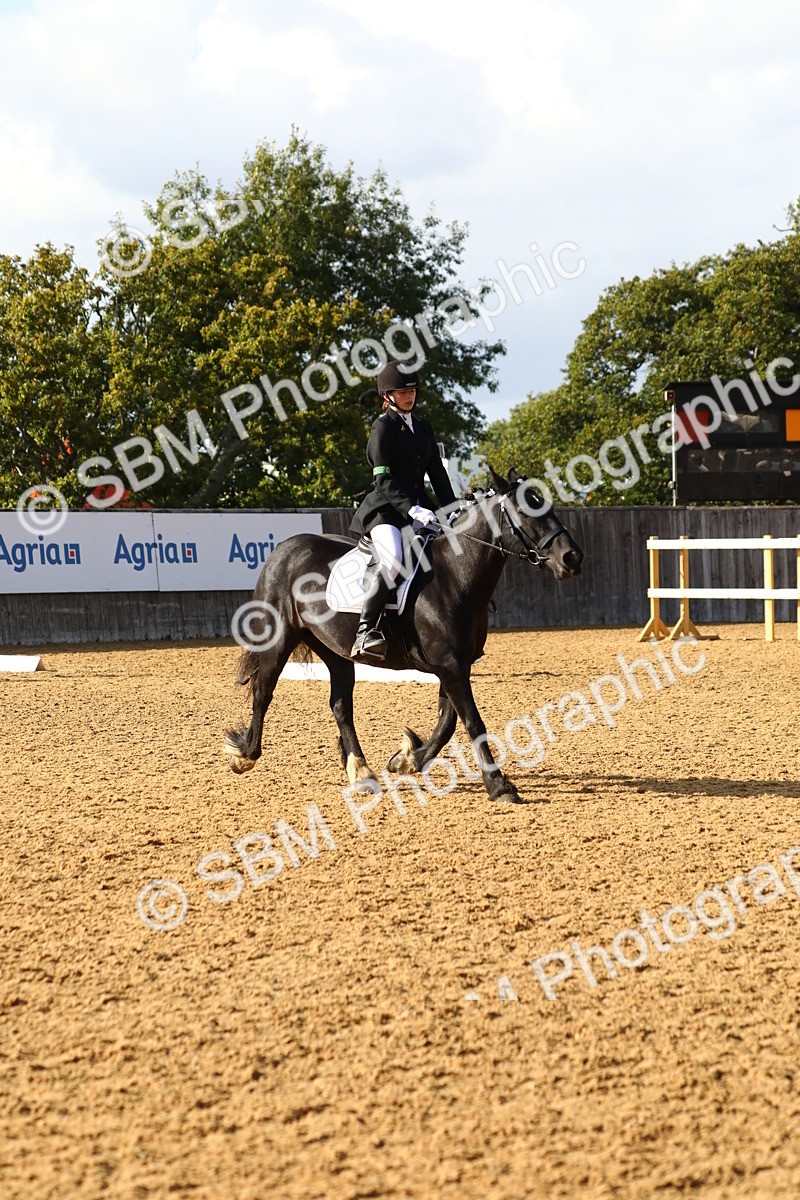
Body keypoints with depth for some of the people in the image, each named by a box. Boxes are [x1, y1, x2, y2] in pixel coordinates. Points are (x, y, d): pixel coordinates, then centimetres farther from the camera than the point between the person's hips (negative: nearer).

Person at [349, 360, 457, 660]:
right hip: (385, 508, -8)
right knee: (393, 557, -34)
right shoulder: (384, 427, -6)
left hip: (417, 506, 8)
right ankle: (367, 630, -37)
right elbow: (384, 479, -15)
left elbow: (436, 470, 15)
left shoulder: (423, 425, 16)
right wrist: (412, 509, -26)